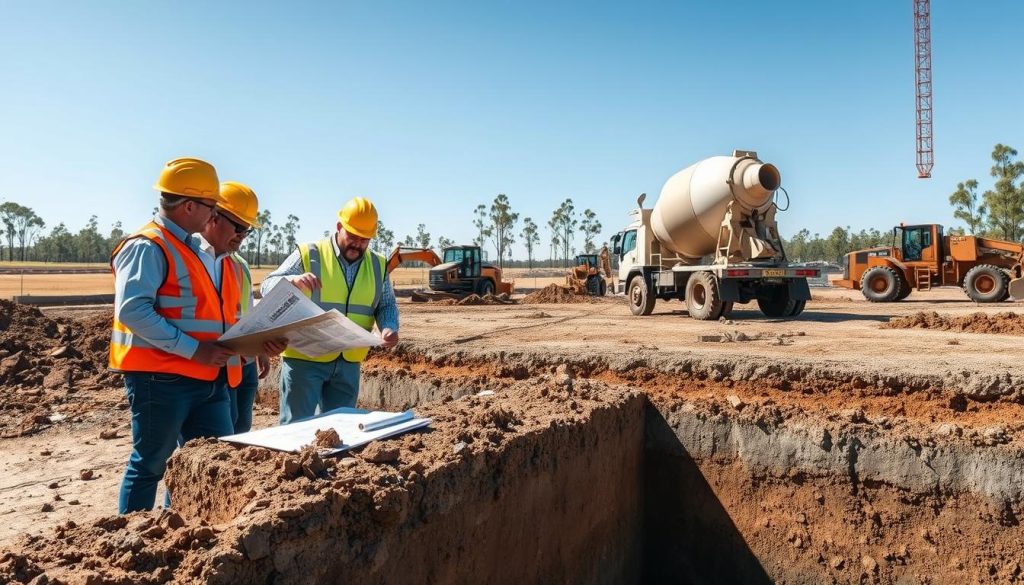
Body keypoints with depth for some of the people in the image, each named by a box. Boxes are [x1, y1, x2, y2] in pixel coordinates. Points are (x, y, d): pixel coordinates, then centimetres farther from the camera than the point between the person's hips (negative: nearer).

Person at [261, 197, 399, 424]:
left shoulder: (377, 265, 8)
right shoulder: (308, 255, -6)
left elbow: (387, 305, 13)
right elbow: (268, 286, -8)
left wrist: (389, 327, -10)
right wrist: (293, 281, -31)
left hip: (349, 363, 4)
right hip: (304, 359, -4)